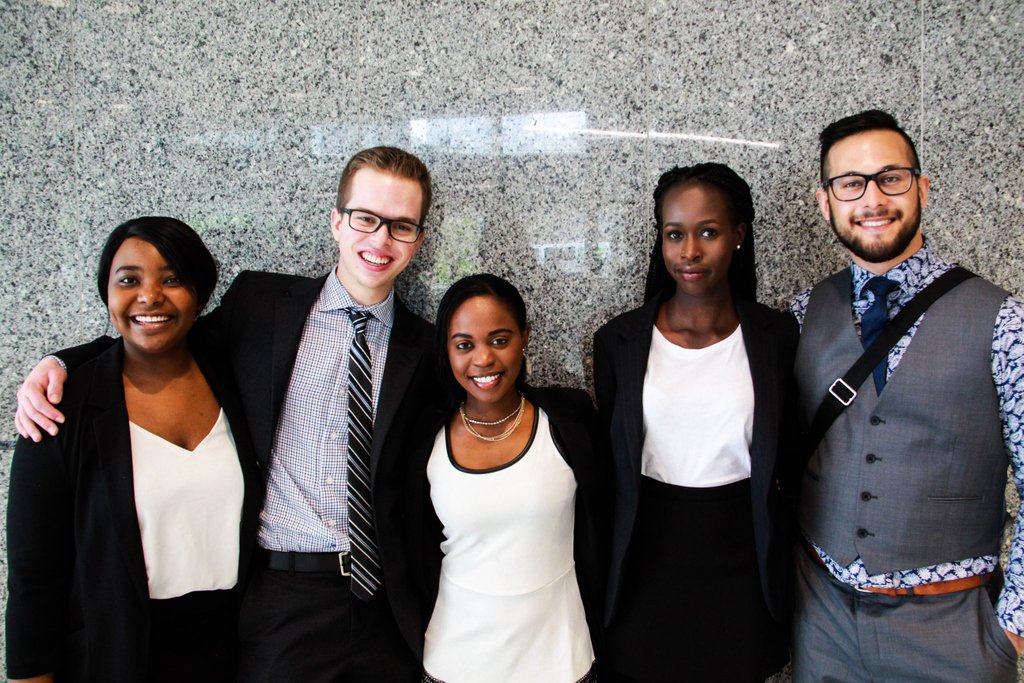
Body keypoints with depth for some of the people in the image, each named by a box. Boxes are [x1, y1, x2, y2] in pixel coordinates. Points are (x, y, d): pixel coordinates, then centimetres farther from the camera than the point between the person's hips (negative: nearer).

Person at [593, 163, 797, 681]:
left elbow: (787, 463, 4)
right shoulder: (619, 340, -5)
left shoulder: (777, 337, -4)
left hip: (741, 572, 0)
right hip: (647, 568, 0)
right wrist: (603, 576, 5)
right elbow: (607, 464, 3)